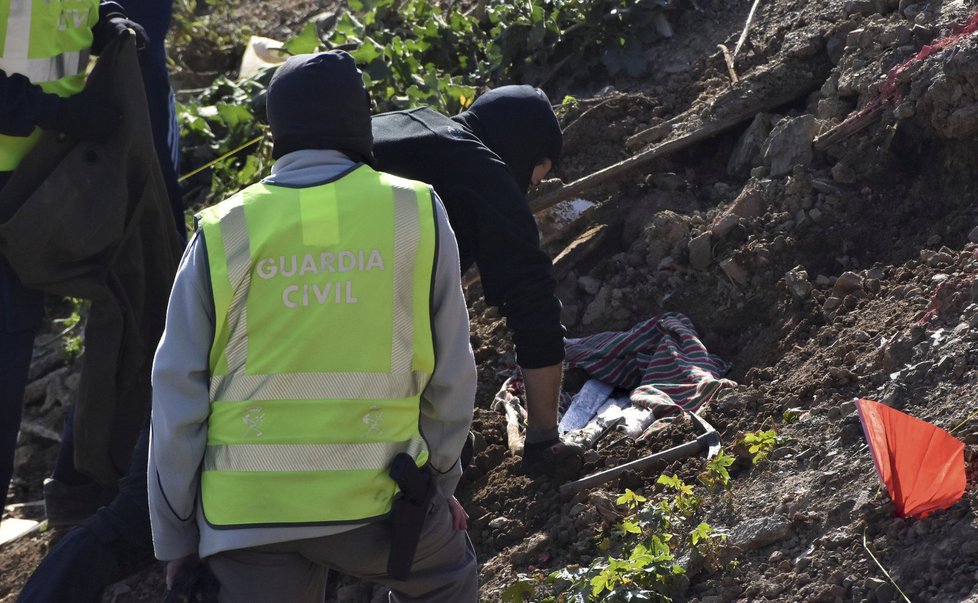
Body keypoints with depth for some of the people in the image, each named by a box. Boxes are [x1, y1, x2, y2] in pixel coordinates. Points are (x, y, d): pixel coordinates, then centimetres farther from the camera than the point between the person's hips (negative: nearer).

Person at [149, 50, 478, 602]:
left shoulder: (223, 233, 1)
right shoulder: (417, 213, 0)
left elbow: (177, 396, 1)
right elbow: (450, 374, 5)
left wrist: (175, 536, 11)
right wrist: (442, 480, 21)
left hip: (246, 512, 1)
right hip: (372, 501, -1)